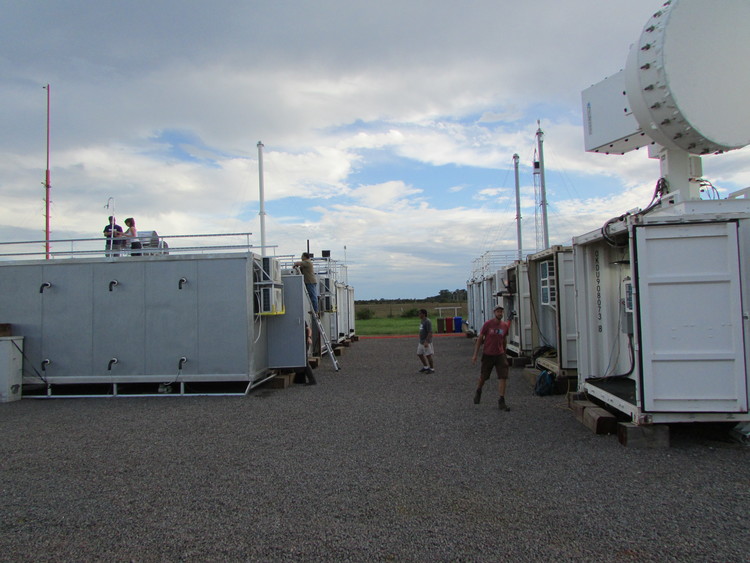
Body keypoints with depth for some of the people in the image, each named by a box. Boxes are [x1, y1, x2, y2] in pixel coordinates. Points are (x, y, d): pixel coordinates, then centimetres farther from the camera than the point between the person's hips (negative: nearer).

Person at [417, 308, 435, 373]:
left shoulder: (428, 322, -18)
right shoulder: (421, 321, 12)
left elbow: (430, 333, -22)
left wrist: (426, 342, -27)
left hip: (426, 342, -10)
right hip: (421, 342, 10)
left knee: (428, 355, -1)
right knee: (419, 354, 14)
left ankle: (432, 369, 11)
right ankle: (426, 367, 27)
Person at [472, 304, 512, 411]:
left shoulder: (505, 325, 1)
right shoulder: (487, 324, -10)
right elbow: (480, 339, -5)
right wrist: (475, 355, -7)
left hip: (500, 355, 2)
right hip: (487, 354, -2)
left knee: (503, 377, -8)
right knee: (483, 377, 12)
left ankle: (501, 402, -1)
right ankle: (478, 391, 44)